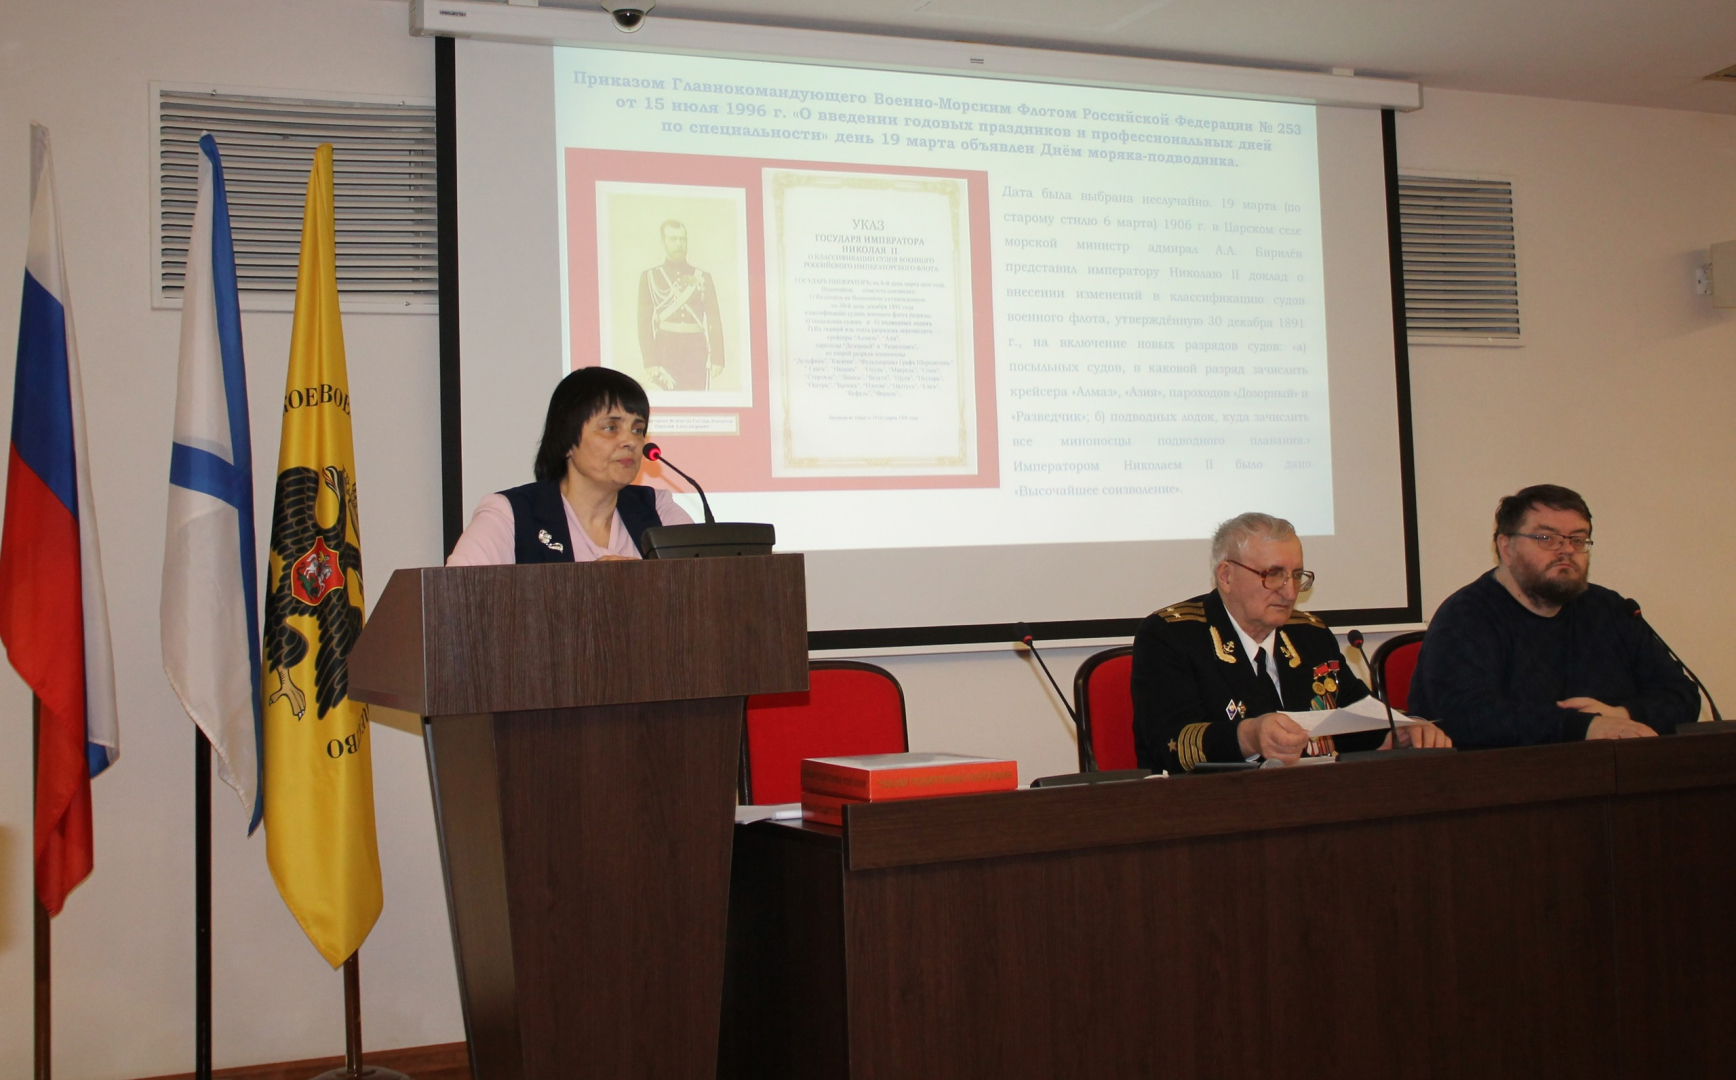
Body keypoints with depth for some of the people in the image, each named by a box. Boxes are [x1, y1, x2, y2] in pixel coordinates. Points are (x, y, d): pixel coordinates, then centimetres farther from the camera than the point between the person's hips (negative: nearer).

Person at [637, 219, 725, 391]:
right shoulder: (649, 277, 7)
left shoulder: (703, 277, 11)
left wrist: (717, 358, -4)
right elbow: (644, 322, 0)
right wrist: (650, 362, -9)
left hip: (697, 351, 2)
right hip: (667, 350, -1)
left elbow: (714, 321, 6)